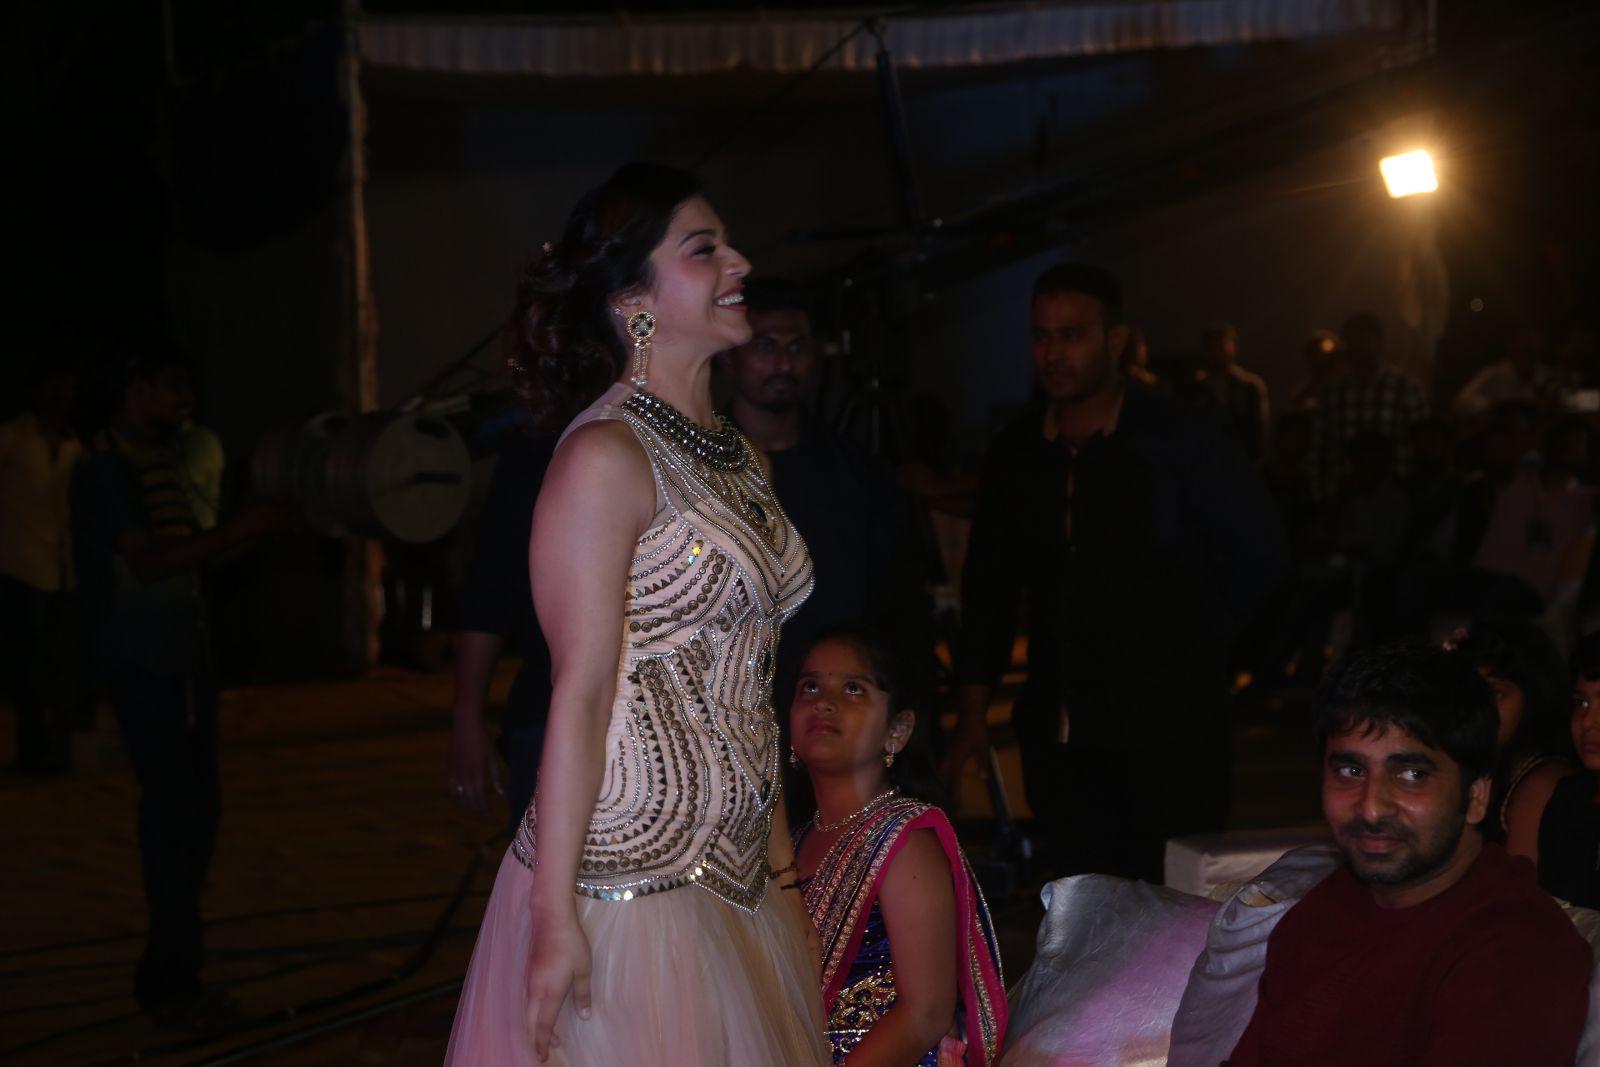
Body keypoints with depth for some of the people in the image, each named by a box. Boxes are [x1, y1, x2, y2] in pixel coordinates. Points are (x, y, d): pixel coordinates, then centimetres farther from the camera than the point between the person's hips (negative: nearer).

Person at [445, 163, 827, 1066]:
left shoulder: (735, 456, 12)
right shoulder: (607, 456, -13)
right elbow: (581, 694, -17)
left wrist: (783, 870, 14)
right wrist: (555, 916, -18)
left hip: (733, 882, 8)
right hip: (625, 882, -8)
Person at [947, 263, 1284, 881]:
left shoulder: (1181, 440, -4)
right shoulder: (1016, 453, 8)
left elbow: (1258, 551, 4)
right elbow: (987, 585, 14)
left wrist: (1199, 642, 5)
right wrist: (973, 710, 9)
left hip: (1168, 735, -4)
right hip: (1057, 732, 4)